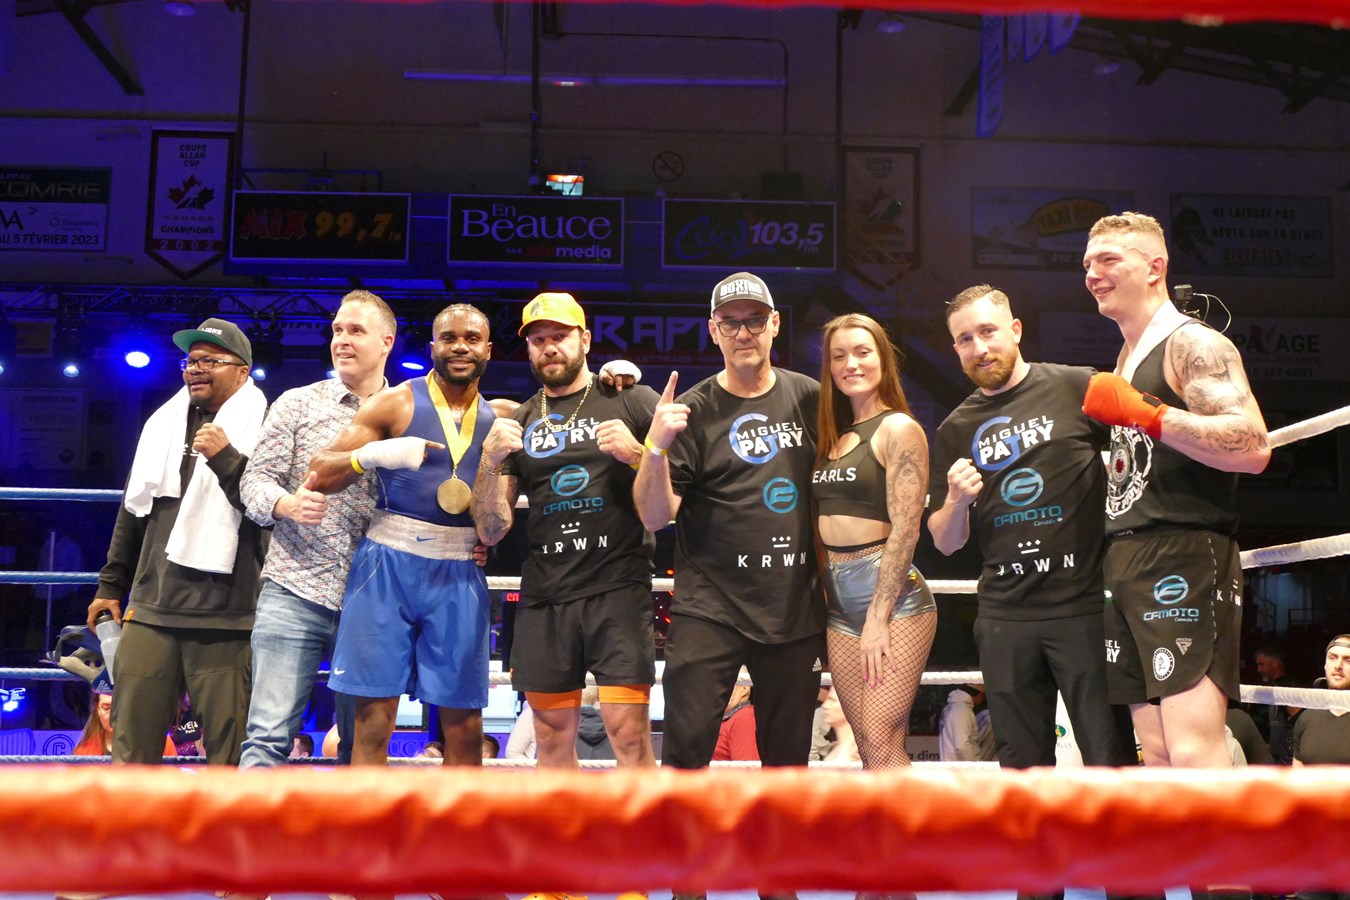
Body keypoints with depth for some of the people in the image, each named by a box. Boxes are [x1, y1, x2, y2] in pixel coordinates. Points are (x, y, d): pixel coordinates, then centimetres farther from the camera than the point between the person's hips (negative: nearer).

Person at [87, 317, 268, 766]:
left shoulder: (262, 427, 0)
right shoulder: (164, 422, 17)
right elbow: (133, 510, 23)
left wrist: (226, 459, -20)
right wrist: (111, 585, 23)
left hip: (223, 617, -5)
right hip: (150, 609, 6)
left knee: (228, 746, -3)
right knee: (132, 742, 5)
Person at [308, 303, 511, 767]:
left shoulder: (499, 417, 11)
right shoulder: (394, 403, 0)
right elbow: (319, 476, -4)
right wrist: (374, 454, -20)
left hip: (460, 575, 3)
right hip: (389, 563, -3)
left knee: (464, 727, 5)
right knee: (373, 720, -2)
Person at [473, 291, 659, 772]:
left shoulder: (632, 401, 7)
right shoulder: (517, 423, 16)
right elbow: (491, 530, 11)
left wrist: (638, 454, -12)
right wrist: (492, 459, -4)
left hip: (619, 588, -4)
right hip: (544, 596, 4)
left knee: (630, 733, -11)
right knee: (553, 736, 8)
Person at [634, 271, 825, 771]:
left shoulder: (810, 398, 6)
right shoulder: (694, 411, -3)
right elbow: (655, 517, -8)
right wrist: (657, 446, -24)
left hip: (797, 611, 3)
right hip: (710, 609, -3)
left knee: (788, 757, 11)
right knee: (687, 747, -7)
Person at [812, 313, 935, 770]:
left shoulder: (898, 429, -5)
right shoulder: (834, 436, 16)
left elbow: (905, 530, -12)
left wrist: (878, 619, -16)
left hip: (893, 594, -7)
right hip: (840, 599, 7)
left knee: (882, 741, -12)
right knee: (870, 746, 7)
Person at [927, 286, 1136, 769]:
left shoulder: (1079, 389, 0)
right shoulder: (955, 430, 12)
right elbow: (945, 542, 13)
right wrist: (956, 500, -4)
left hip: (1084, 604, -4)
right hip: (1004, 616, 4)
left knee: (1111, 760, -1)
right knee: (1021, 765, 10)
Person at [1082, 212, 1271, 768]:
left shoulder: (1192, 345, -5)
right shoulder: (1126, 358, 22)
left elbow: (1253, 447, -20)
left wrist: (1141, 412, -19)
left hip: (1184, 561, -9)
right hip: (1126, 566, 9)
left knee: (1193, 754, -16)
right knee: (1156, 754, 7)